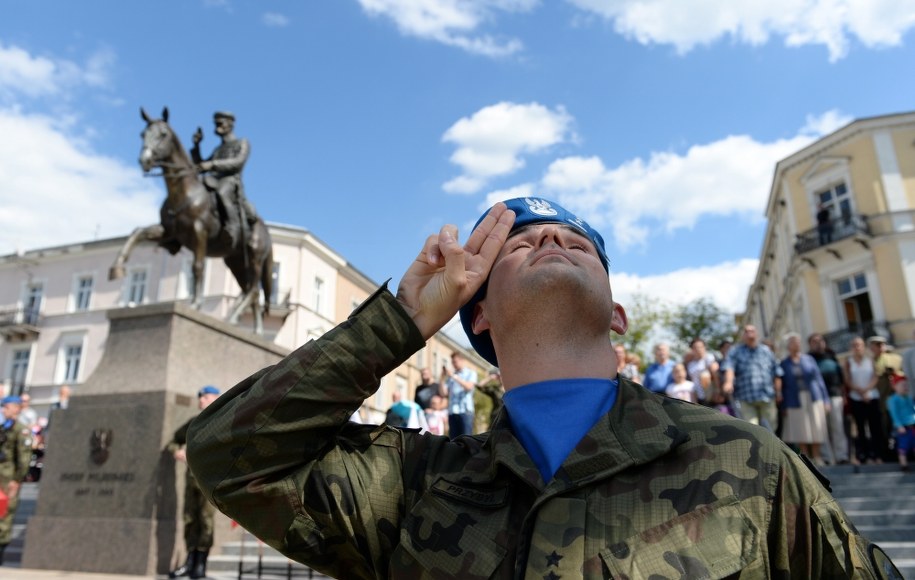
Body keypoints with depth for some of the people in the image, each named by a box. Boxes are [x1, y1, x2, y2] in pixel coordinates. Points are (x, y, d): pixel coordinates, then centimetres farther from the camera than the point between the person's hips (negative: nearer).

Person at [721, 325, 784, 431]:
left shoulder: (767, 351, 18)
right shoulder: (735, 351, 8)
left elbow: (776, 373, 21)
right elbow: (729, 367, -10)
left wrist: (778, 391, 14)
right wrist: (729, 382, -29)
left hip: (767, 398, 3)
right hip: (746, 399, -3)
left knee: (769, 428, 7)